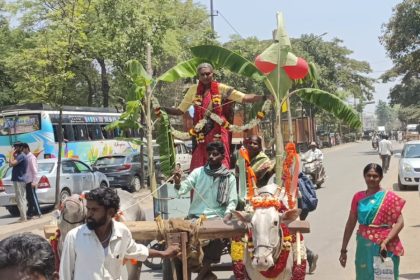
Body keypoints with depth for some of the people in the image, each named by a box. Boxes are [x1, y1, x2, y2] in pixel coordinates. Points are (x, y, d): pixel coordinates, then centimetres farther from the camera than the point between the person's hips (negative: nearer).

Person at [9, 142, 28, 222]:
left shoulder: (21, 156, -15)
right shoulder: (19, 156, 17)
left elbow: (11, 164, -24)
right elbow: (11, 164, 15)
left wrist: (12, 154, -13)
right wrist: (14, 155, 10)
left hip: (19, 180, -10)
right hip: (19, 180, 10)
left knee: (20, 200, -8)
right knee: (22, 199, 12)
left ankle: (23, 217, -7)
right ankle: (23, 216, 16)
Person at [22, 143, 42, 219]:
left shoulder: (31, 157, -11)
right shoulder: (26, 157, 14)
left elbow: (35, 170, -16)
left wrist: (34, 181, -20)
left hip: (31, 181, -8)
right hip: (27, 181, 9)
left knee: (33, 197, -6)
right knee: (29, 197, 11)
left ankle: (38, 213, -3)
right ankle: (30, 213, 15)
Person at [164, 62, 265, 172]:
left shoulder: (221, 88, 0)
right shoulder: (193, 90, 8)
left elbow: (245, 98, -6)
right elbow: (180, 110, 13)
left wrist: (264, 96, -20)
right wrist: (163, 109, -2)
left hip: (218, 134, -3)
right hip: (201, 135, 3)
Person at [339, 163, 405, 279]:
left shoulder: (389, 197, -3)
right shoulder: (358, 197, 7)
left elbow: (399, 223, -8)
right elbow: (351, 224, 11)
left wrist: (386, 241, -20)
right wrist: (343, 250, 10)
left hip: (384, 247, -3)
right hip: (364, 246, 3)